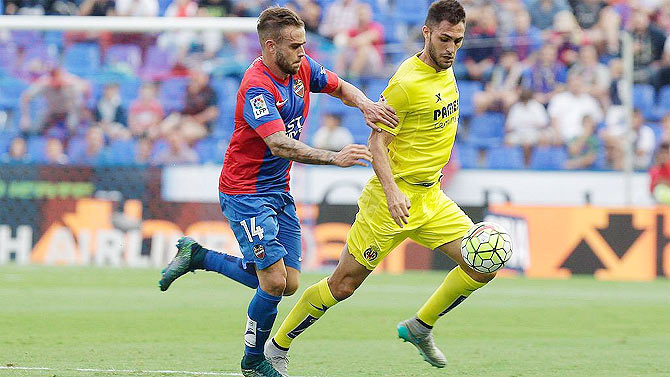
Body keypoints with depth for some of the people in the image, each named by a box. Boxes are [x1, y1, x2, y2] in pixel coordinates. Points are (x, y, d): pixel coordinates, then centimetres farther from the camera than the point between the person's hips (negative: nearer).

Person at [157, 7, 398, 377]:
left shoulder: (302, 67, 0)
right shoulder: (257, 87, -24)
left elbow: (342, 88, 16)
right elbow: (280, 145, -33)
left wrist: (366, 105, -7)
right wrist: (335, 158, -41)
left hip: (279, 191, 9)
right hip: (246, 193, -8)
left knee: (289, 283, 6)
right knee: (274, 282, -15)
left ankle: (197, 255, 21)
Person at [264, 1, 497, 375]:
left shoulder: (445, 71, 7)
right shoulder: (406, 83, -19)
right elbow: (377, 141, -19)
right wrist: (392, 191, -32)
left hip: (431, 197, 8)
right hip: (394, 197, -8)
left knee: (483, 265, -6)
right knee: (344, 284, -1)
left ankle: (420, 327, 12)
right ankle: (278, 347, 16)